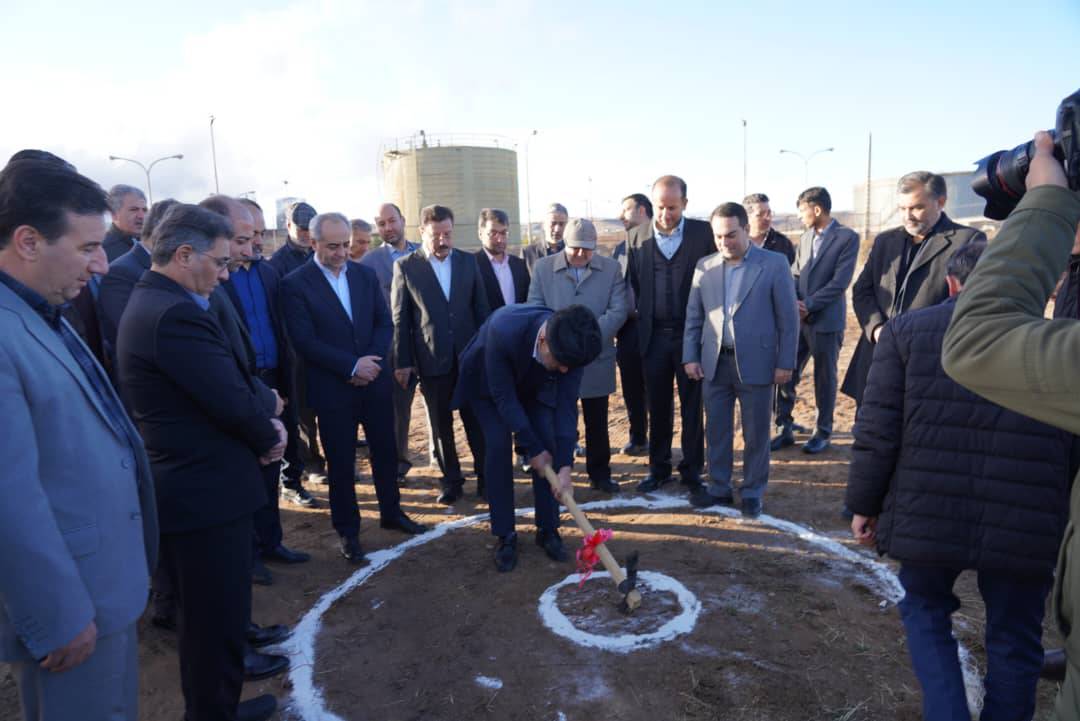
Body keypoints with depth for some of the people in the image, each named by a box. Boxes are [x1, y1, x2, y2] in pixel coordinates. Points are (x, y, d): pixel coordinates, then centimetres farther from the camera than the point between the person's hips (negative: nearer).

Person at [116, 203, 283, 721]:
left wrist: (263, 423, -1)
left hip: (186, 485, 11)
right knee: (218, 618, 6)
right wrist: (269, 436, -5)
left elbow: (225, 386, 12)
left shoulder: (151, 301, 11)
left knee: (205, 614, 24)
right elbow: (234, 403, -25)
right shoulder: (176, 314, -24)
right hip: (205, 493, -11)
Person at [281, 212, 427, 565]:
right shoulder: (295, 283, -9)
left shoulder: (366, 275, 5)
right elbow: (304, 341, -15)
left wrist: (370, 362, -12)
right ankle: (347, 530, 25)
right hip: (332, 389, -4)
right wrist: (352, 366, -18)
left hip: (375, 382, 4)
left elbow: (385, 323, 4)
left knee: (385, 451, 15)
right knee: (341, 462, 8)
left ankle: (392, 511, 36)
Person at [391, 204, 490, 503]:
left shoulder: (468, 261, 6)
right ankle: (450, 479, 22)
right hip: (432, 359, -2)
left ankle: (485, 475, 20)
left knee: (477, 420, 8)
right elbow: (399, 318, -1)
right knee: (441, 425, 9)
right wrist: (402, 362, -3)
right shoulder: (405, 266, -2)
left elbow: (481, 308, 9)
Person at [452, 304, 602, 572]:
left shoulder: (569, 345, -32)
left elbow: (566, 406, -25)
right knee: (498, 447, -15)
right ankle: (504, 536, 0)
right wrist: (533, 448, -26)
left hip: (535, 384, 3)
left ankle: (547, 529, 10)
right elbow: (503, 396, -32)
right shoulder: (503, 331, -44)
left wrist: (565, 466, -30)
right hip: (489, 383, -3)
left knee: (549, 446, -6)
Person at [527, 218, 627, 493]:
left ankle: (600, 474, 26)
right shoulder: (543, 267, 1)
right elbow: (534, 310, -2)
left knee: (597, 423, 11)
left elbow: (618, 312, -6)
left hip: (597, 360, 1)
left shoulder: (611, 268, 2)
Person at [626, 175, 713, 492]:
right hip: (653, 336, 2)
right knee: (657, 407, 11)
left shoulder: (704, 233, -4)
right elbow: (632, 284, 8)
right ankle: (658, 467, 25)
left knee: (692, 406, 8)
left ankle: (692, 470, 22)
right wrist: (641, 320, 2)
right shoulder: (637, 237, 3)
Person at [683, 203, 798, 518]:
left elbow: (788, 318, -4)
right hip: (715, 363, 3)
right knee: (716, 430, 12)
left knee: (756, 433, 7)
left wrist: (786, 362, -7)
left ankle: (752, 492, 23)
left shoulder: (775, 264, -4)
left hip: (755, 363, -3)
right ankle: (719, 488, 27)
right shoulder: (704, 267, 6)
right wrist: (690, 356, 3)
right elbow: (693, 316, 9)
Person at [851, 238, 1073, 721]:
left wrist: (864, 503, 7)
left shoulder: (906, 330, -2)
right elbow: (1071, 446, 6)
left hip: (930, 517, -1)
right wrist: (1066, 523, 20)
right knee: (1013, 640, 21)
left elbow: (876, 431, -5)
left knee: (924, 609, 24)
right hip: (1027, 526, 1)